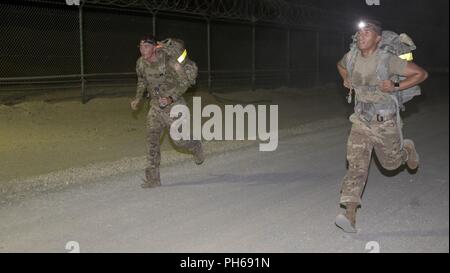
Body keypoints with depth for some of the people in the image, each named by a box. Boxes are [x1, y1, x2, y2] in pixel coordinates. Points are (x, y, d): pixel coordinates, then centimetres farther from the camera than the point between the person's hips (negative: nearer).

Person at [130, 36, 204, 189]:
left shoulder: (169, 61, -22)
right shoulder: (141, 63, -4)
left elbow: (184, 82, -15)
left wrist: (170, 98, -27)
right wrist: (138, 98, 4)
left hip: (173, 105, -5)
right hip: (155, 107, 5)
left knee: (178, 139, 1)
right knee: (152, 139, -6)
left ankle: (196, 147, 37)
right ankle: (153, 179, -3)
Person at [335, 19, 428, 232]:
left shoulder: (387, 60, -18)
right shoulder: (351, 57, -3)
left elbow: (421, 73, -13)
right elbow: (341, 65, 24)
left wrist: (396, 87, -22)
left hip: (385, 122, -3)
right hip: (361, 121, 3)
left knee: (391, 163, 17)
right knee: (356, 164, -11)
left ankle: (407, 149, 53)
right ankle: (350, 214, -17)